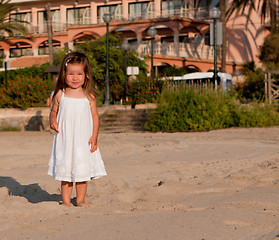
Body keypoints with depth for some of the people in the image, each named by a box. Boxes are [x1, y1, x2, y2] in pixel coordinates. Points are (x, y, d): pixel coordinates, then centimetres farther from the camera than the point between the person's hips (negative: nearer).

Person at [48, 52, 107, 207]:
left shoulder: (88, 96, 2)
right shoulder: (60, 95, 3)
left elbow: (95, 116, 4)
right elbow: (54, 111, 13)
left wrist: (94, 136, -3)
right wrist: (53, 121, -9)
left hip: (83, 139, 0)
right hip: (65, 140, 0)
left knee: (83, 170, 2)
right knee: (65, 171, 3)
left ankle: (81, 200, 16)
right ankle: (65, 201, 12)